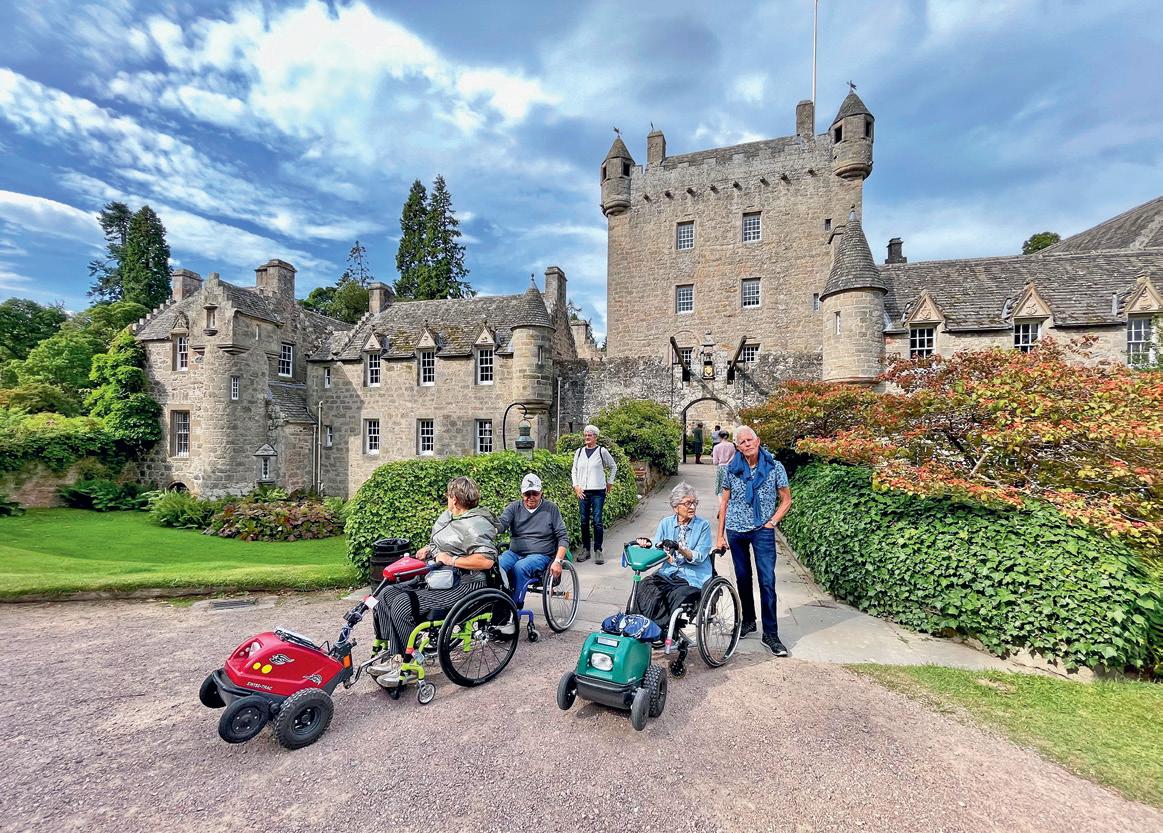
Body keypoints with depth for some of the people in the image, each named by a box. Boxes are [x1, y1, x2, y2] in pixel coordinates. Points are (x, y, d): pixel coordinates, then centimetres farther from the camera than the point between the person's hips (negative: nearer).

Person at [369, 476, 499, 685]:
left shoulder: (476, 525, -19)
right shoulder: (447, 515, 13)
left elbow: (487, 560, -30)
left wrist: (452, 560, -23)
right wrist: (428, 549, 11)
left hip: (463, 584, -11)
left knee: (402, 604, -22)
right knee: (386, 594, 1)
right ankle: (395, 658, 2)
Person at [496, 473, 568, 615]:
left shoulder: (551, 508, 5)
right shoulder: (514, 507, 10)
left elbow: (563, 537, 3)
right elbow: (501, 524, -7)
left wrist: (558, 561, -11)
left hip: (541, 555, -2)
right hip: (514, 552, 3)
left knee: (520, 567, -34)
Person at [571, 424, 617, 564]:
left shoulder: (602, 451, 0)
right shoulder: (579, 452, 9)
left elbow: (613, 467, 11)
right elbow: (574, 470, 14)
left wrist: (610, 483, 9)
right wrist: (576, 486, 3)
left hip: (598, 491, -3)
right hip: (582, 491, 3)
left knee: (597, 521, -5)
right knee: (584, 521, 7)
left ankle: (598, 550, 4)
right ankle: (585, 549, 17)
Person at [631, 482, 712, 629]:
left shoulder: (703, 526, -1)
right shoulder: (665, 523, 7)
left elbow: (698, 557, -10)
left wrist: (680, 549, -28)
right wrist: (647, 545, -18)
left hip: (693, 577, -3)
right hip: (668, 572, 3)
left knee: (678, 594, -30)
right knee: (644, 587, -22)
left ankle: (667, 631, -12)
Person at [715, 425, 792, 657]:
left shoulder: (775, 467, -4)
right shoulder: (732, 468, 0)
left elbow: (786, 500, 4)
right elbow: (724, 502, 5)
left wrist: (772, 522, -8)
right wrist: (720, 535, 4)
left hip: (762, 532, -2)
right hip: (735, 531, 2)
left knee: (767, 582, -5)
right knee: (743, 578, 13)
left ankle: (770, 634, 5)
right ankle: (748, 621, 31)